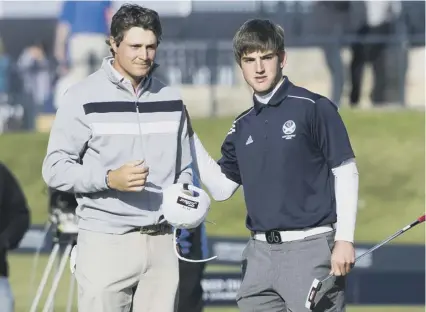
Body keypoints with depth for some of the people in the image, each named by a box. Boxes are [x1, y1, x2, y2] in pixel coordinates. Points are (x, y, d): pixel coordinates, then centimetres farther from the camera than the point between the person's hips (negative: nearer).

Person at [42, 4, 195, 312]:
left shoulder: (170, 100, 14)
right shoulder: (83, 98, -2)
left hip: (162, 241, 4)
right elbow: (55, 169, -4)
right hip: (106, 242, -4)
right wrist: (109, 179, -18)